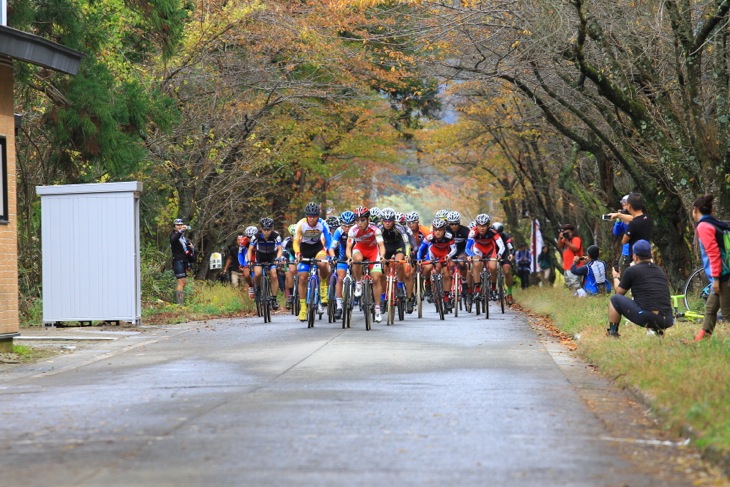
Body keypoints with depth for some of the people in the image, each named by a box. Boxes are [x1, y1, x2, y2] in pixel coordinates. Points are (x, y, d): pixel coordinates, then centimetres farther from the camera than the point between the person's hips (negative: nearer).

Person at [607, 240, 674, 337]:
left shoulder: (631, 271, 3)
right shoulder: (660, 271, 18)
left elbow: (619, 292, 17)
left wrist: (616, 277, 39)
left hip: (646, 319, -5)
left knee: (614, 299, 14)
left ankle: (612, 333, 18)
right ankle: (657, 331, 15)